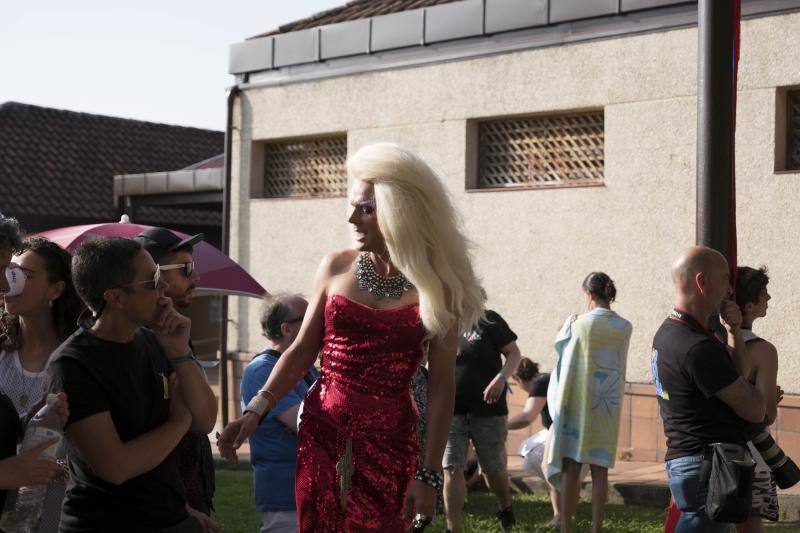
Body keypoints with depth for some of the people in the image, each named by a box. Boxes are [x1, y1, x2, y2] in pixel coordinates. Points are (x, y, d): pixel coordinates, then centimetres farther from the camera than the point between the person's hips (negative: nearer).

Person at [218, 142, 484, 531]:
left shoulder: (434, 286, -7)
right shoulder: (336, 268, 2)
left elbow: (441, 386, -6)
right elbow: (301, 352, 7)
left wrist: (429, 473, -9)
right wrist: (257, 409, -5)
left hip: (389, 440, -2)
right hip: (322, 431, 3)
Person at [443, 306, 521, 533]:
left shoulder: (487, 320, -2)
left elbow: (513, 353, -1)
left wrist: (501, 378, -17)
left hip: (488, 410, -2)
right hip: (451, 412, 2)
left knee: (493, 470, 12)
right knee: (452, 470, -9)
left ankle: (506, 509, 41)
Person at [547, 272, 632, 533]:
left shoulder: (582, 323, -11)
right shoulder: (624, 328, -1)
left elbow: (560, 344, 6)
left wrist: (569, 323, 24)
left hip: (579, 403, -3)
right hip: (608, 406, 3)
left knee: (571, 467, 2)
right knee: (600, 470, 7)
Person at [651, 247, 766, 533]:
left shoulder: (668, 332, 11)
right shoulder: (698, 347, -21)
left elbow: (740, 372, 15)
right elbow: (755, 411, -14)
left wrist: (733, 331, 1)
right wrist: (767, 398, 8)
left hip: (683, 463, 10)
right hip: (706, 468, -10)